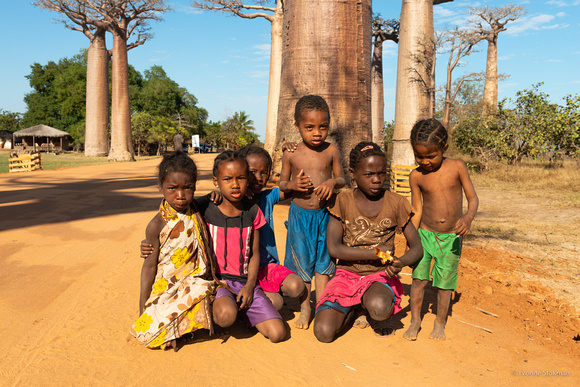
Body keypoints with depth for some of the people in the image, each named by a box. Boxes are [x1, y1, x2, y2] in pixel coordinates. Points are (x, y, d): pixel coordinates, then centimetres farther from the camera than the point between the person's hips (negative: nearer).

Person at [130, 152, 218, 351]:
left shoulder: (196, 211, 1)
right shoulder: (157, 225, -11)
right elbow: (150, 266, -4)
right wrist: (143, 308, -2)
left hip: (196, 285, 4)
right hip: (166, 289, -4)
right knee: (150, 335, -21)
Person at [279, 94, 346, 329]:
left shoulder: (331, 151, -3)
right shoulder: (291, 154, -4)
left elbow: (342, 179, 5)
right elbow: (281, 183, 5)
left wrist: (332, 182, -17)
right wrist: (292, 185, -17)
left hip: (324, 214, 0)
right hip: (299, 214, 0)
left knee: (323, 261, 10)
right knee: (302, 262, 10)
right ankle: (304, 309, 27)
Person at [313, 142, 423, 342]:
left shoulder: (396, 203, -2)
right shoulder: (342, 201, -4)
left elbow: (416, 247, 1)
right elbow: (333, 248, -11)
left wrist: (401, 262, -22)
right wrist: (376, 252, -16)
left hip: (380, 275, 0)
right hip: (346, 274, 1)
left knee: (379, 308, -37)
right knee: (323, 332, -20)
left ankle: (379, 318, 4)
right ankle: (350, 308, 15)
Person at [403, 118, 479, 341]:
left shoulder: (457, 167, -8)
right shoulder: (416, 176, -5)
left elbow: (473, 198, -4)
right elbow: (416, 210, 1)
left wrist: (468, 217, -25)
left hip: (451, 237, -1)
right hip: (425, 234, 1)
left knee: (445, 282, 6)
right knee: (419, 277, -3)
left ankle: (440, 323, 26)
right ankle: (415, 320, 16)